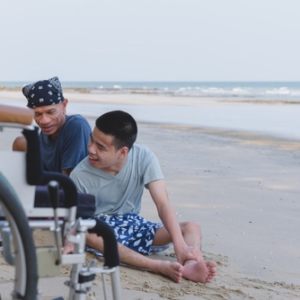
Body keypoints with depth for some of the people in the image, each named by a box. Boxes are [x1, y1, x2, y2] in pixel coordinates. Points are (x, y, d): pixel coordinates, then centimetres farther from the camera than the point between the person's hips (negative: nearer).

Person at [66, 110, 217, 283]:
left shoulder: (144, 158, -17)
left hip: (134, 225, 3)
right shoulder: (80, 176, -18)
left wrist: (180, 245, -36)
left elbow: (163, 204, -24)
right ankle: (161, 267, -48)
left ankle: (190, 265, -50)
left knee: (192, 227, -17)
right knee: (89, 232, -39)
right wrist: (72, 241, -35)